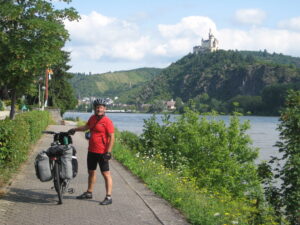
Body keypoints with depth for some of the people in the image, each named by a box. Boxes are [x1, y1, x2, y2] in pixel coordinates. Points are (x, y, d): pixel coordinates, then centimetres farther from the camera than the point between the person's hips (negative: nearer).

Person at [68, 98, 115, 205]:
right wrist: (75, 129, 27)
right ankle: (89, 193, 34)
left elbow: (112, 137, -17)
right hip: (91, 151, 9)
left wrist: (108, 152, -21)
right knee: (91, 172, 20)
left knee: (106, 173, -5)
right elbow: (86, 127, 30)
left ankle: (108, 197, -5)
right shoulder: (92, 118, 10)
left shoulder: (107, 121, -14)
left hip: (102, 152, -8)